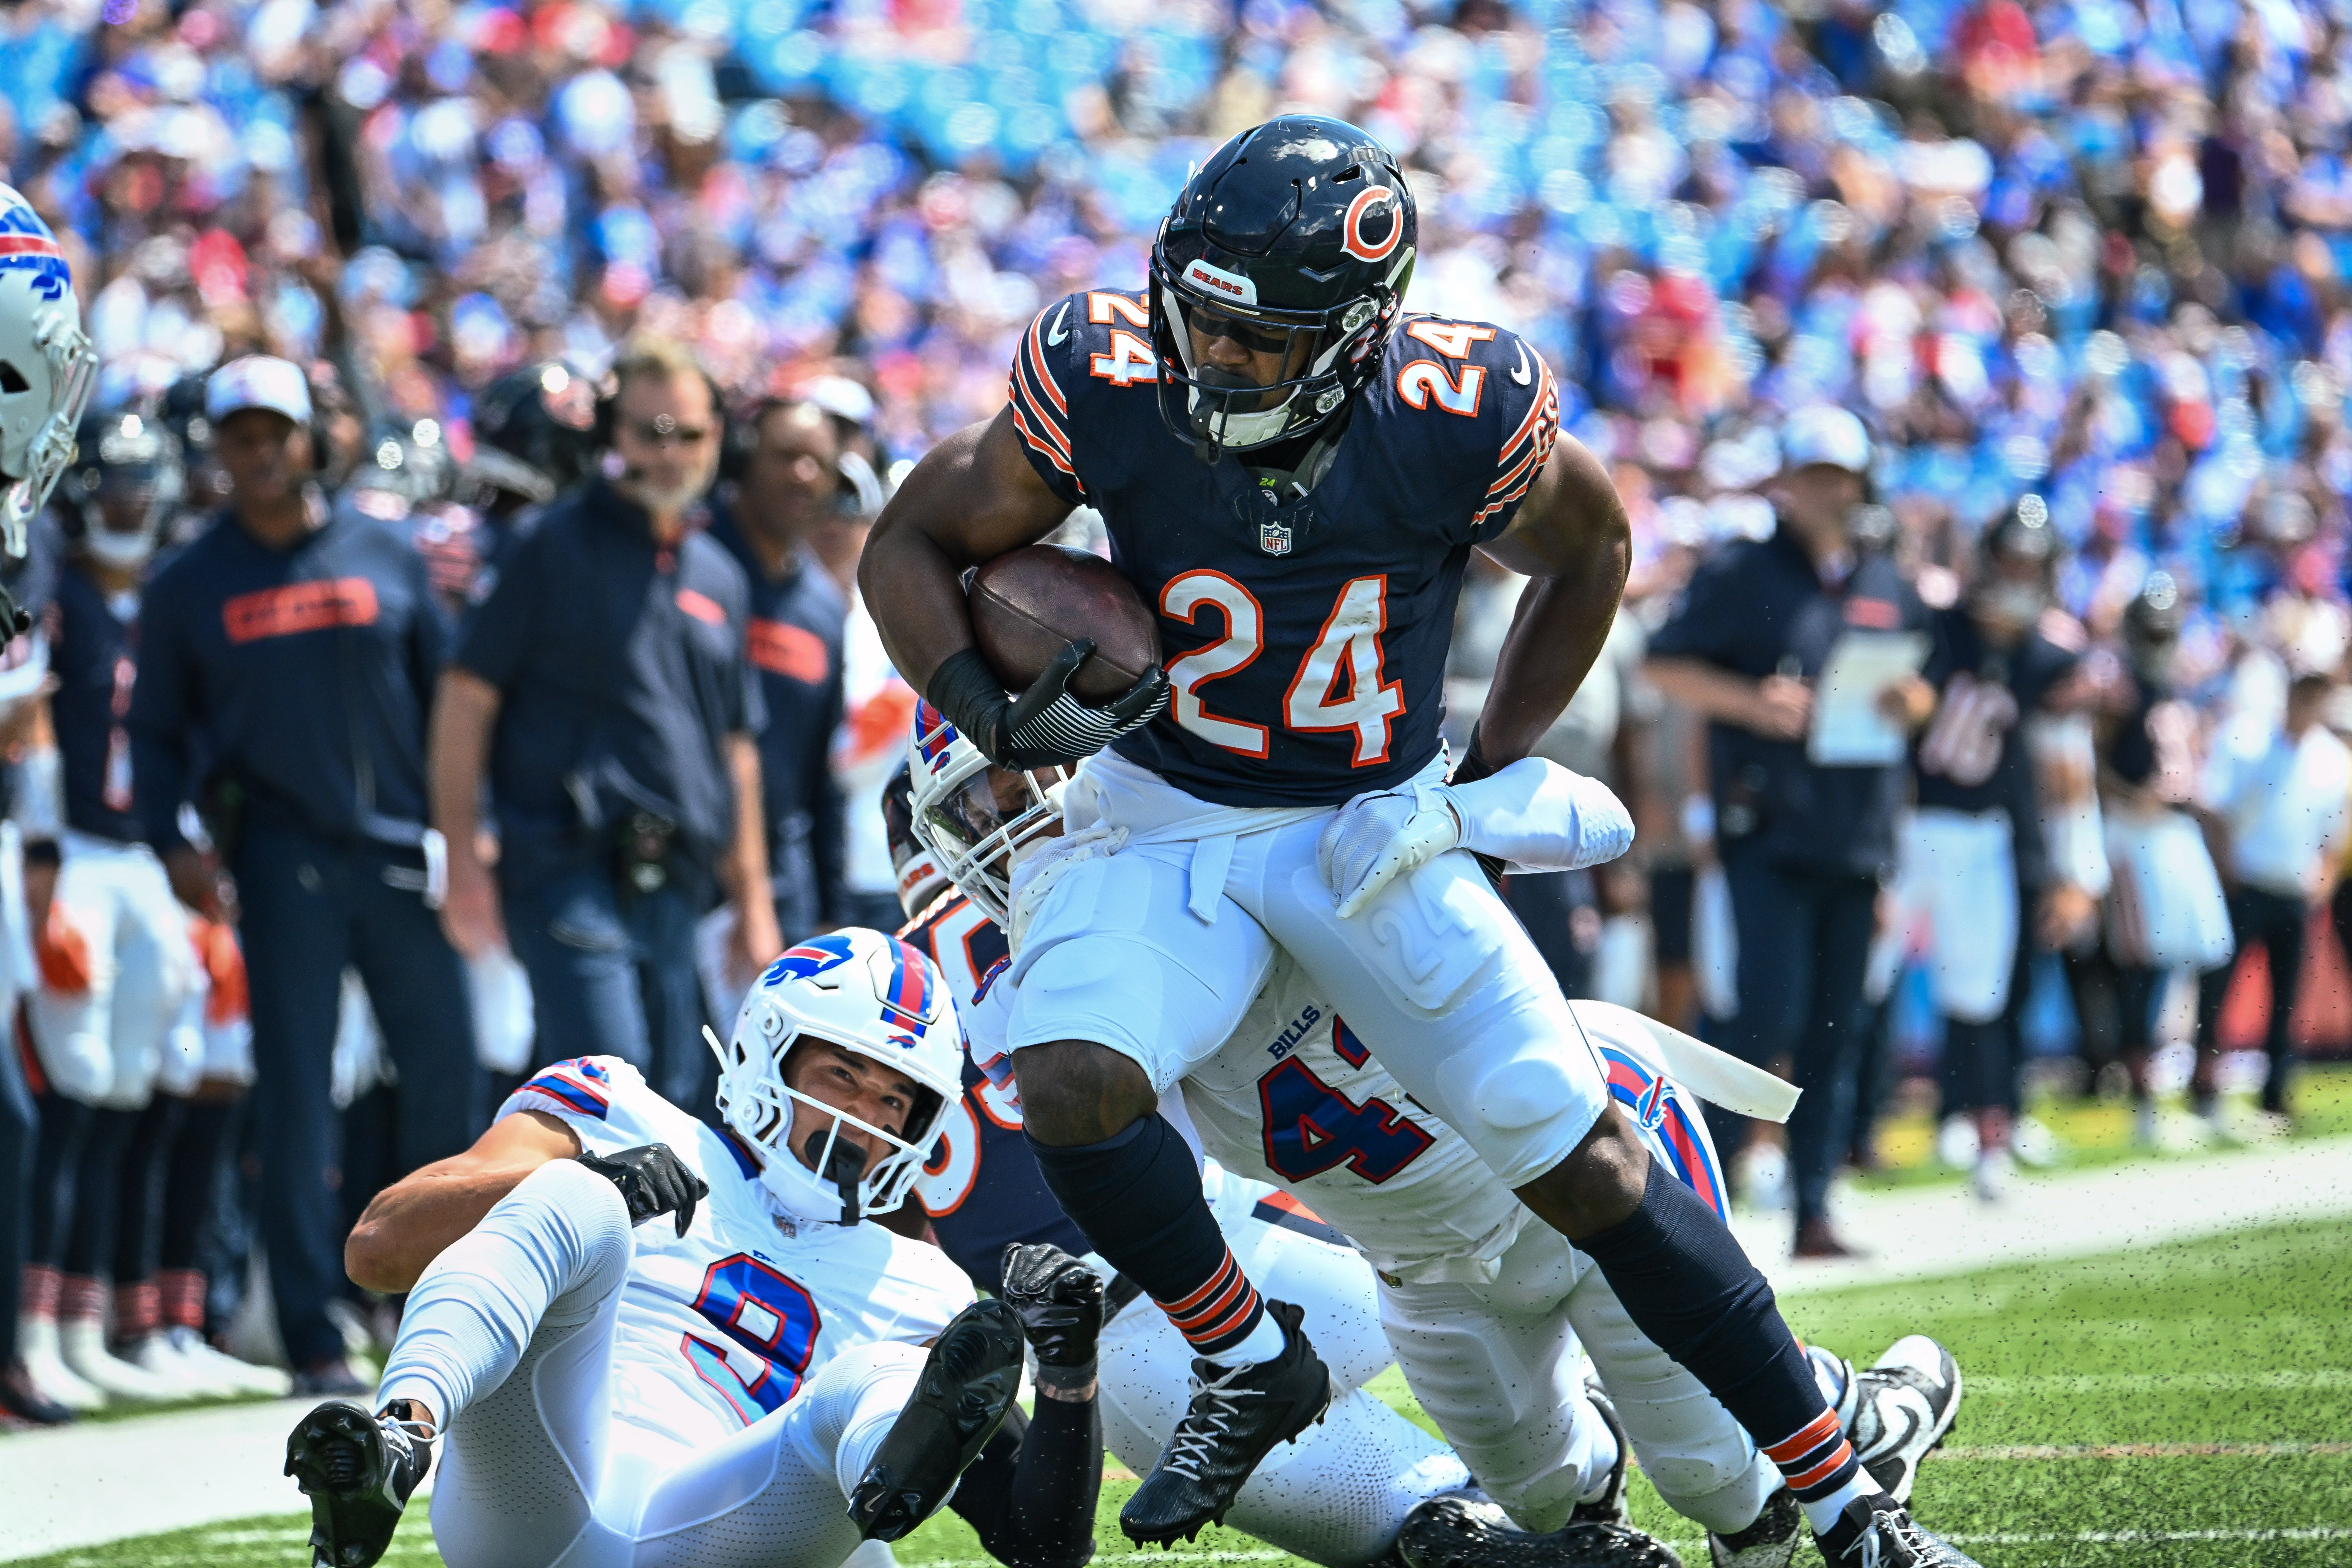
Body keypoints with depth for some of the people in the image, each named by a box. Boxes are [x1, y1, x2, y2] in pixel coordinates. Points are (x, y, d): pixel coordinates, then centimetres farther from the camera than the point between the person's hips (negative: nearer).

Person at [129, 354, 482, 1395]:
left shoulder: (384, 556, 8)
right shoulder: (188, 588, 6)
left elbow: (446, 689, 12)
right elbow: (156, 733, 10)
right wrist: (173, 847, -5)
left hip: (400, 851, 2)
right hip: (283, 859, -2)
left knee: (446, 1073, 1)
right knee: (296, 1094, -4)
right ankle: (312, 1338, -2)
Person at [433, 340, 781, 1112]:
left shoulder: (719, 578, 19)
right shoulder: (557, 547, 0)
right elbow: (467, 698, -3)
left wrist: (752, 901, 22)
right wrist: (463, 860, -9)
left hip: (676, 890, 6)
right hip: (573, 871, -6)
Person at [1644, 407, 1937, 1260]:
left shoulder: (1888, 588, 16)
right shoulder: (1741, 575, 0)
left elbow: (1922, 686, 24)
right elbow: (1665, 665, -3)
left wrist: (1912, 701, 0)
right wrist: (1750, 702, -17)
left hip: (1859, 830, 5)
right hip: (1769, 828, -5)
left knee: (1836, 1030, 5)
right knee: (1771, 1013, -15)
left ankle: (1814, 1212, 8)